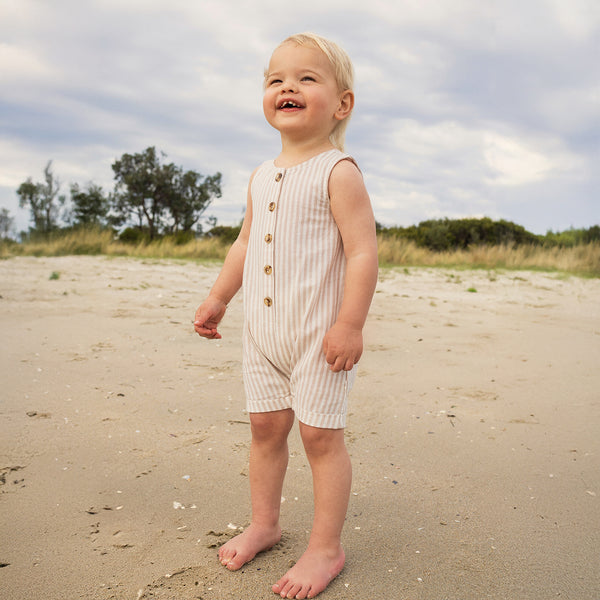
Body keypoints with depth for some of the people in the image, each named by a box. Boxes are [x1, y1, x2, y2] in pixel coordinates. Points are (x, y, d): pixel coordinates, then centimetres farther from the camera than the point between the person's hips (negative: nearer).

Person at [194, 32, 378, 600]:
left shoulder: (337, 172, -11)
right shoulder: (262, 177, 12)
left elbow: (362, 250, -17)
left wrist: (350, 324, -22)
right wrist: (218, 298, 17)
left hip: (320, 332, -7)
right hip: (262, 330, 7)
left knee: (320, 434, 1)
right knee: (265, 426, 15)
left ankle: (325, 547, 17)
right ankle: (264, 523, 34)